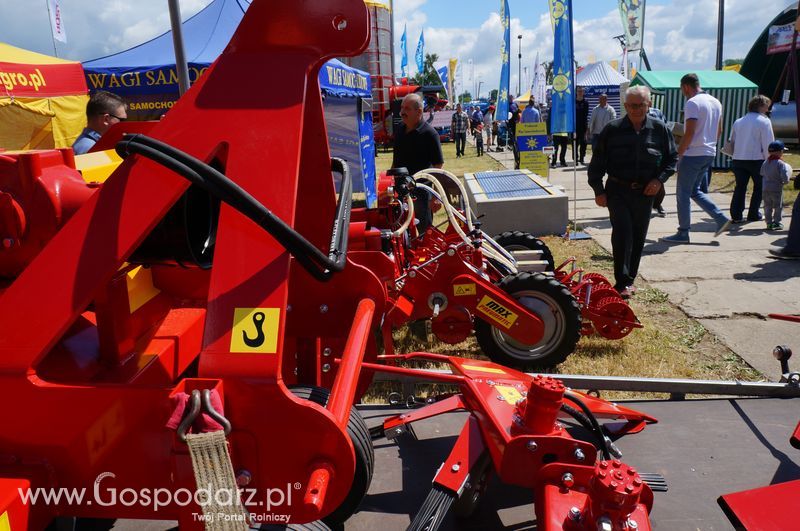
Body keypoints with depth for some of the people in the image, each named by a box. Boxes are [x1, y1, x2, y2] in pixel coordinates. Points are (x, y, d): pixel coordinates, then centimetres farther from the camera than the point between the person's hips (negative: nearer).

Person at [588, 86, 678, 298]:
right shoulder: (612, 130, -4)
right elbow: (597, 162, 0)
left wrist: (660, 179, -5)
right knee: (622, 233, -13)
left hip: (645, 192, 3)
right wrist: (598, 191, -4)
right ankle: (623, 282, -8)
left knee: (638, 237, 10)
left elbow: (672, 158, 11)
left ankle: (629, 279, 23)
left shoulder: (660, 129, 1)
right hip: (618, 191, -3)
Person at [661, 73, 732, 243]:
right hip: (709, 153, 8)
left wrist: (678, 153, -15)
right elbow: (719, 130, 18)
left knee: (683, 194, 1)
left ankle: (683, 233, 5)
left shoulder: (692, 103, -14)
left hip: (693, 154, -8)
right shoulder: (716, 102, 13)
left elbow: (690, 132, -21)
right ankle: (721, 219, 10)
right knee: (695, 191, 19)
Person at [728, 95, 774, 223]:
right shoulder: (764, 121, -6)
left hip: (738, 159, 5)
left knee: (740, 187, 8)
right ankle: (754, 214, 13)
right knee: (759, 187, 11)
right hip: (756, 159, -5)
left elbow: (731, 141, 16)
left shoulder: (738, 121, 11)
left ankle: (736, 215, 2)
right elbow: (768, 143, -9)